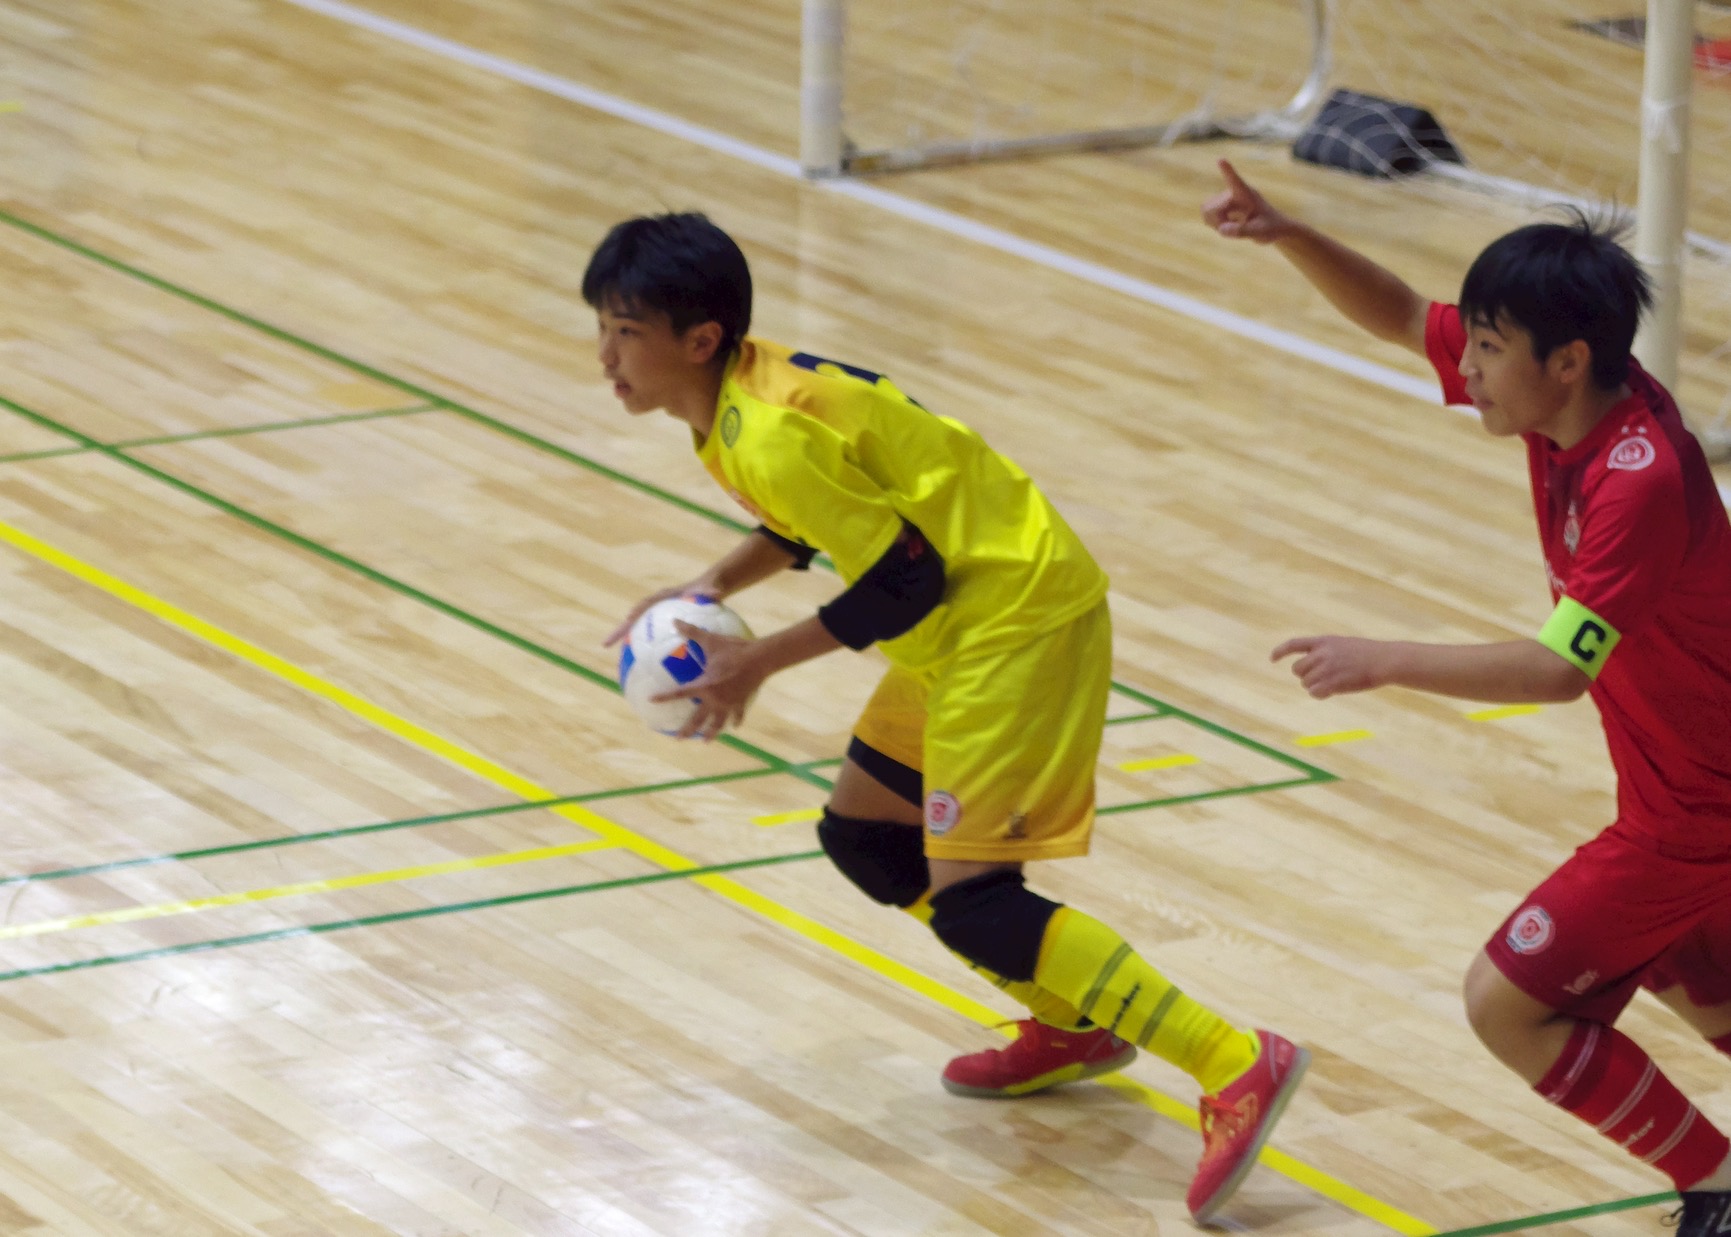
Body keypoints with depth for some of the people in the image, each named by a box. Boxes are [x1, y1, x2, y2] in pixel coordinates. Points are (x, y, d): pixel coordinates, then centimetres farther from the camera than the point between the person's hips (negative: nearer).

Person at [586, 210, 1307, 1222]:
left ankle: (1236, 1067, -19)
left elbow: (904, 582, -20)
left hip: (1016, 617, -10)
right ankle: (1073, 1029, 28)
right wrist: (713, 588, 10)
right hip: (973, 618, 11)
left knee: (969, 899, -15)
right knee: (863, 834, 19)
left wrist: (760, 662, -12)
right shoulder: (748, 389, 7)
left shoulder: (770, 436, -23)